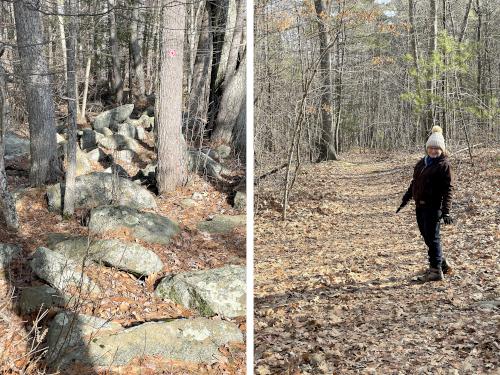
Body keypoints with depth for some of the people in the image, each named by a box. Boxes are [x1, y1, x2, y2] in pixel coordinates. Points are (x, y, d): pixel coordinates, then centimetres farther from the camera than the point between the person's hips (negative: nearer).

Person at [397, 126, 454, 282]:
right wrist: (406, 199, 22)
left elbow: (448, 189, -13)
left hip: (434, 206, -8)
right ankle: (442, 263, 29)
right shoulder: (422, 162, 15)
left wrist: (446, 211, -20)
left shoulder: (444, 165, -8)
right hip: (420, 206, 8)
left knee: (432, 237, -4)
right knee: (427, 236, 14)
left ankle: (436, 270, 6)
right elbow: (414, 182, 24)